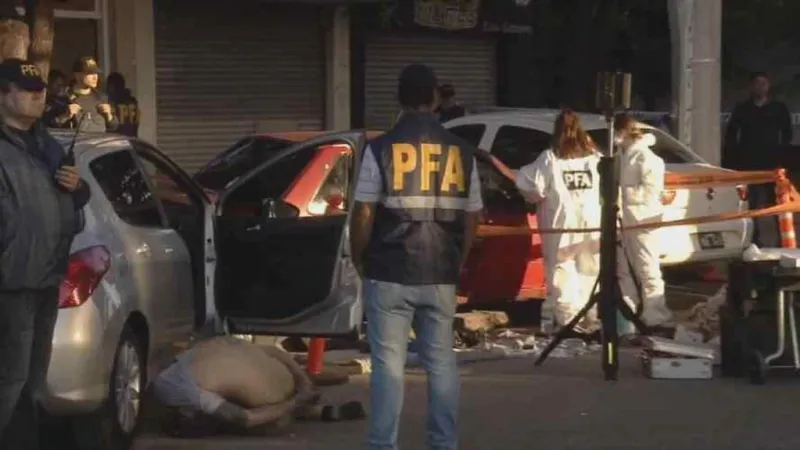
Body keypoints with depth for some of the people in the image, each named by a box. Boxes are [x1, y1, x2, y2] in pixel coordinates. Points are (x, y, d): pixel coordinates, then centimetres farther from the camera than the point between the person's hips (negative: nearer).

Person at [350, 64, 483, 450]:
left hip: (389, 275, -3)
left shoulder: (381, 149, -7)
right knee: (441, 362, 11)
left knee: (388, 364, 1)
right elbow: (472, 217, 8)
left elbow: (363, 214, -8)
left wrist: (359, 261, 7)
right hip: (441, 277, 3)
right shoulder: (461, 151, 4)